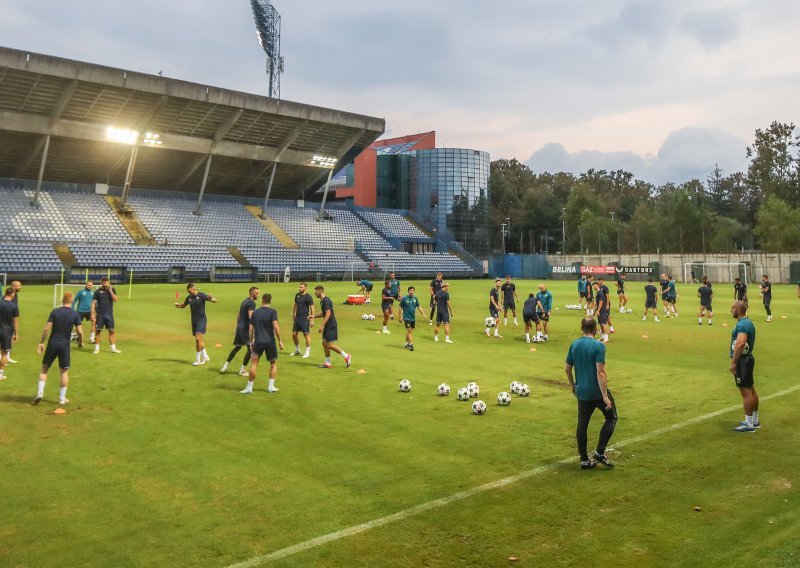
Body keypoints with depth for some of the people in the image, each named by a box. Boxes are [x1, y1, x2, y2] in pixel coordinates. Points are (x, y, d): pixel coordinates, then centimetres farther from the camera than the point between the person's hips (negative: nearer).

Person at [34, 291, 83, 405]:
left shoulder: (55, 312, -3)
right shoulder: (75, 314, -3)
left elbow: (47, 329, -7)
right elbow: (80, 332, -6)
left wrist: (42, 342, 2)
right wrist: (81, 342, 13)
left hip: (52, 344, 0)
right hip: (65, 345, 0)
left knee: (44, 368, 15)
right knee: (64, 371, 9)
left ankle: (40, 392, 3)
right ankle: (62, 398, 12)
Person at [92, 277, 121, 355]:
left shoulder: (112, 290, 4)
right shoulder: (98, 291, -2)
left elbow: (115, 300, -9)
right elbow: (93, 303, -2)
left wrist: (110, 290, -13)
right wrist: (92, 314, -10)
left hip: (109, 313, 2)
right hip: (100, 314, -2)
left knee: (111, 331, 4)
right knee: (98, 331, 1)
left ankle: (113, 348, 11)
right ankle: (97, 348, 9)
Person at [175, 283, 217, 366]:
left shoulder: (201, 296, -11)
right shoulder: (189, 297, 6)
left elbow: (215, 300, -15)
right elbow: (183, 305, 23)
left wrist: (211, 298, -39)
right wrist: (178, 305, -1)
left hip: (201, 320, -6)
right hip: (194, 321, 7)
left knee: (198, 338, -15)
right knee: (198, 340, 10)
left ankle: (197, 359, -6)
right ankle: (205, 357, 22)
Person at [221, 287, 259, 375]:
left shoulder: (244, 301, 17)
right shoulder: (252, 303, -13)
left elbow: (238, 315, 22)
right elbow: (251, 317, -24)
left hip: (239, 327, 9)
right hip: (246, 329, -9)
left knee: (237, 347, 20)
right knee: (250, 349, -1)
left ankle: (225, 365, 21)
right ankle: (242, 370, 2)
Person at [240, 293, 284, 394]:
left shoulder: (255, 313, 6)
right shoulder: (272, 312, -5)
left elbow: (251, 328, 8)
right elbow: (275, 326, -15)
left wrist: (251, 341, 17)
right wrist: (280, 341, -11)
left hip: (258, 342, 2)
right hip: (270, 341, -2)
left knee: (254, 363, 5)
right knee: (273, 363, 14)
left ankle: (249, 387, 3)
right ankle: (271, 386, 11)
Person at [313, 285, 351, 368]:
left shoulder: (326, 301, -17)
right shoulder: (322, 301, 13)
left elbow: (328, 314, -24)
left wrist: (322, 326, -25)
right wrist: (314, 316, 12)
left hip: (331, 326, -10)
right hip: (327, 326, 10)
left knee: (329, 345, -9)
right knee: (324, 343, 9)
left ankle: (346, 356, -2)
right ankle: (327, 363, 15)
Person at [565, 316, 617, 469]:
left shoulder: (574, 345, 3)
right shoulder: (598, 346, -14)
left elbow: (567, 368, 9)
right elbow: (600, 372, -20)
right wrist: (605, 396, -18)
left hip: (581, 392, 5)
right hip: (597, 391, -5)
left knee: (582, 424, 12)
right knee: (611, 418, 15)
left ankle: (584, 460, 17)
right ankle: (599, 452, 8)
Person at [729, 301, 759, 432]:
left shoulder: (742, 325, -20)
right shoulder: (748, 322, 13)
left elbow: (741, 343, -33)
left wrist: (733, 362, -28)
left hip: (742, 360, -11)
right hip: (748, 358, 11)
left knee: (745, 391, -5)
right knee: (751, 390, 17)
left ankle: (749, 425, 1)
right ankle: (755, 421, 28)